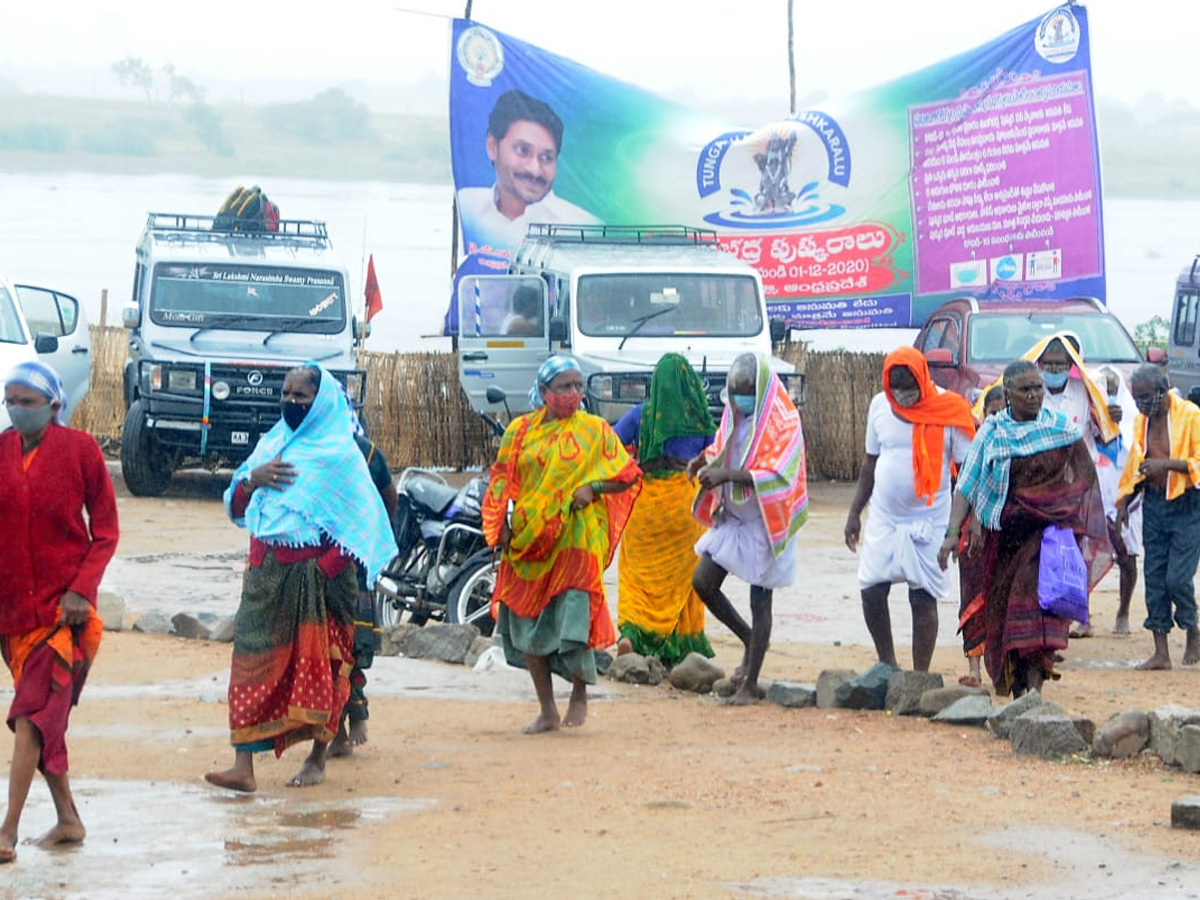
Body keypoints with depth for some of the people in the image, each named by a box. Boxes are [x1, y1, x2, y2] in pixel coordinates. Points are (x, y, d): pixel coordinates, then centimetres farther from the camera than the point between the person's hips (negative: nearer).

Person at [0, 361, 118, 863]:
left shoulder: (79, 449, -7)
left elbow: (105, 530, -3)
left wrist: (81, 589, -13)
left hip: (63, 602, -5)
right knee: (43, 716, 11)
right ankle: (68, 818, 22)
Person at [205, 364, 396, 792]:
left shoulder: (339, 453, -4)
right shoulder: (270, 444, 14)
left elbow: (363, 520, -8)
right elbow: (235, 507, 15)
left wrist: (326, 568, -16)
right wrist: (253, 478, -7)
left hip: (315, 575, -5)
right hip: (266, 573, 5)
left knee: (318, 662, 2)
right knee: (253, 659, -4)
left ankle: (318, 757, 17)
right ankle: (243, 766, -9)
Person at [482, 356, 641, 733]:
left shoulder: (595, 430, 4)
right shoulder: (520, 430, 8)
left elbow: (628, 475, 5)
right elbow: (501, 481, 10)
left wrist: (593, 488, -11)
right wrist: (502, 527, -1)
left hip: (575, 537, -3)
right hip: (528, 540, 3)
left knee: (573, 615, -13)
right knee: (526, 622, 3)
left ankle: (579, 694, 11)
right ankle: (547, 710, 15)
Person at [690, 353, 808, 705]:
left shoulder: (783, 423, -16)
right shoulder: (733, 415, 5)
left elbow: (777, 475, -25)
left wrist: (727, 475, -32)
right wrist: (704, 460, -3)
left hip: (764, 522, -7)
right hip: (731, 517, 7)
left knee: (759, 600, 0)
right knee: (702, 582, 2)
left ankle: (750, 684, 7)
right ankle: (750, 641, 24)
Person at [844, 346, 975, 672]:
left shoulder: (948, 411, -10)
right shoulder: (879, 407, 2)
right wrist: (855, 512, 12)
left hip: (928, 521, -4)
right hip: (883, 517, 4)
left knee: (923, 597, -2)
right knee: (871, 590, -1)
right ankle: (887, 665, 18)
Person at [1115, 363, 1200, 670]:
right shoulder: (1141, 420, 8)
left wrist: (1166, 464, -25)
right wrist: (1124, 501, 14)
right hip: (1154, 504, 6)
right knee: (1154, 578, 2)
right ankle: (1161, 652, 6)